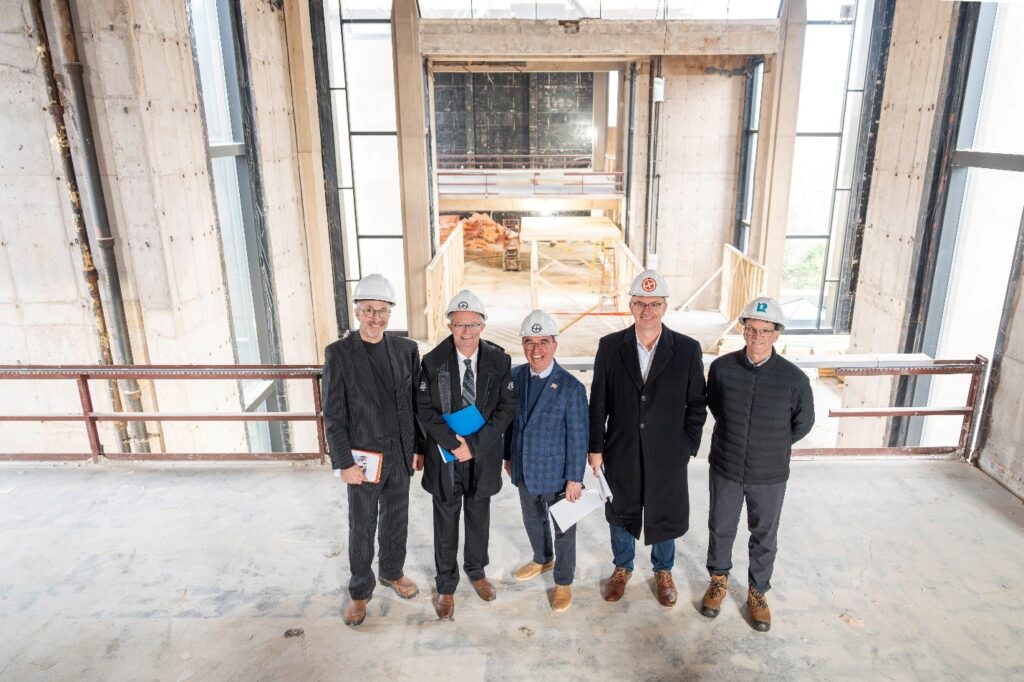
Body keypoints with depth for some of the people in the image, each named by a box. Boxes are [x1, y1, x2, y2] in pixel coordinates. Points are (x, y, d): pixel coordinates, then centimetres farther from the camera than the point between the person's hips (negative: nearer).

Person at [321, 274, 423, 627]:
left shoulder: (406, 349, -1)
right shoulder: (338, 353, -11)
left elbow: (415, 403, 5)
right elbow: (333, 415, -10)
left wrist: (418, 447, 6)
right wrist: (344, 463, -12)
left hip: (400, 453, 3)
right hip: (364, 455, -3)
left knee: (396, 519, 19)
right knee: (362, 528, 11)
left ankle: (393, 572, 43)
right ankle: (360, 591, 31)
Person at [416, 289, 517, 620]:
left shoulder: (499, 360, -9)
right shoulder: (433, 362, -11)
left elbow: (507, 407, -8)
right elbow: (425, 410, -10)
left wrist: (475, 446, -16)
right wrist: (454, 444, -19)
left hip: (483, 456, 1)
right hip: (445, 456, -1)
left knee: (479, 516, 19)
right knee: (446, 522, 12)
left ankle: (477, 570, 44)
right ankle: (446, 585, 32)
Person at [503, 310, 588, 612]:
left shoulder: (571, 387, -20)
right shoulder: (515, 376, -5)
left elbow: (578, 436, -16)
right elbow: (511, 419, 6)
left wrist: (575, 479, -14)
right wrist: (508, 456, 10)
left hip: (557, 473, -5)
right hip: (525, 470, 5)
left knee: (563, 528, 14)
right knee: (533, 520, 26)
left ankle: (563, 582, 35)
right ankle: (542, 560, 53)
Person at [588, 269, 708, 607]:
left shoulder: (687, 349, -9)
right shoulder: (610, 346, -7)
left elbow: (696, 405, -2)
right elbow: (598, 402, -2)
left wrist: (688, 447, -4)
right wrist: (596, 447, -1)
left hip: (668, 455, 0)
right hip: (621, 453, 1)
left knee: (665, 515, 16)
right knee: (621, 513, 18)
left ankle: (663, 571, 42)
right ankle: (622, 568, 42)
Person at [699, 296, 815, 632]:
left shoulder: (793, 378, -18)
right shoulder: (722, 367, -15)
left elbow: (803, 422, 1)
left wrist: (774, 446, 8)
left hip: (769, 476, -1)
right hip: (725, 469, 1)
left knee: (765, 537, 17)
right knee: (720, 529, 19)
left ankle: (757, 591, 41)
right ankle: (719, 578, 44)